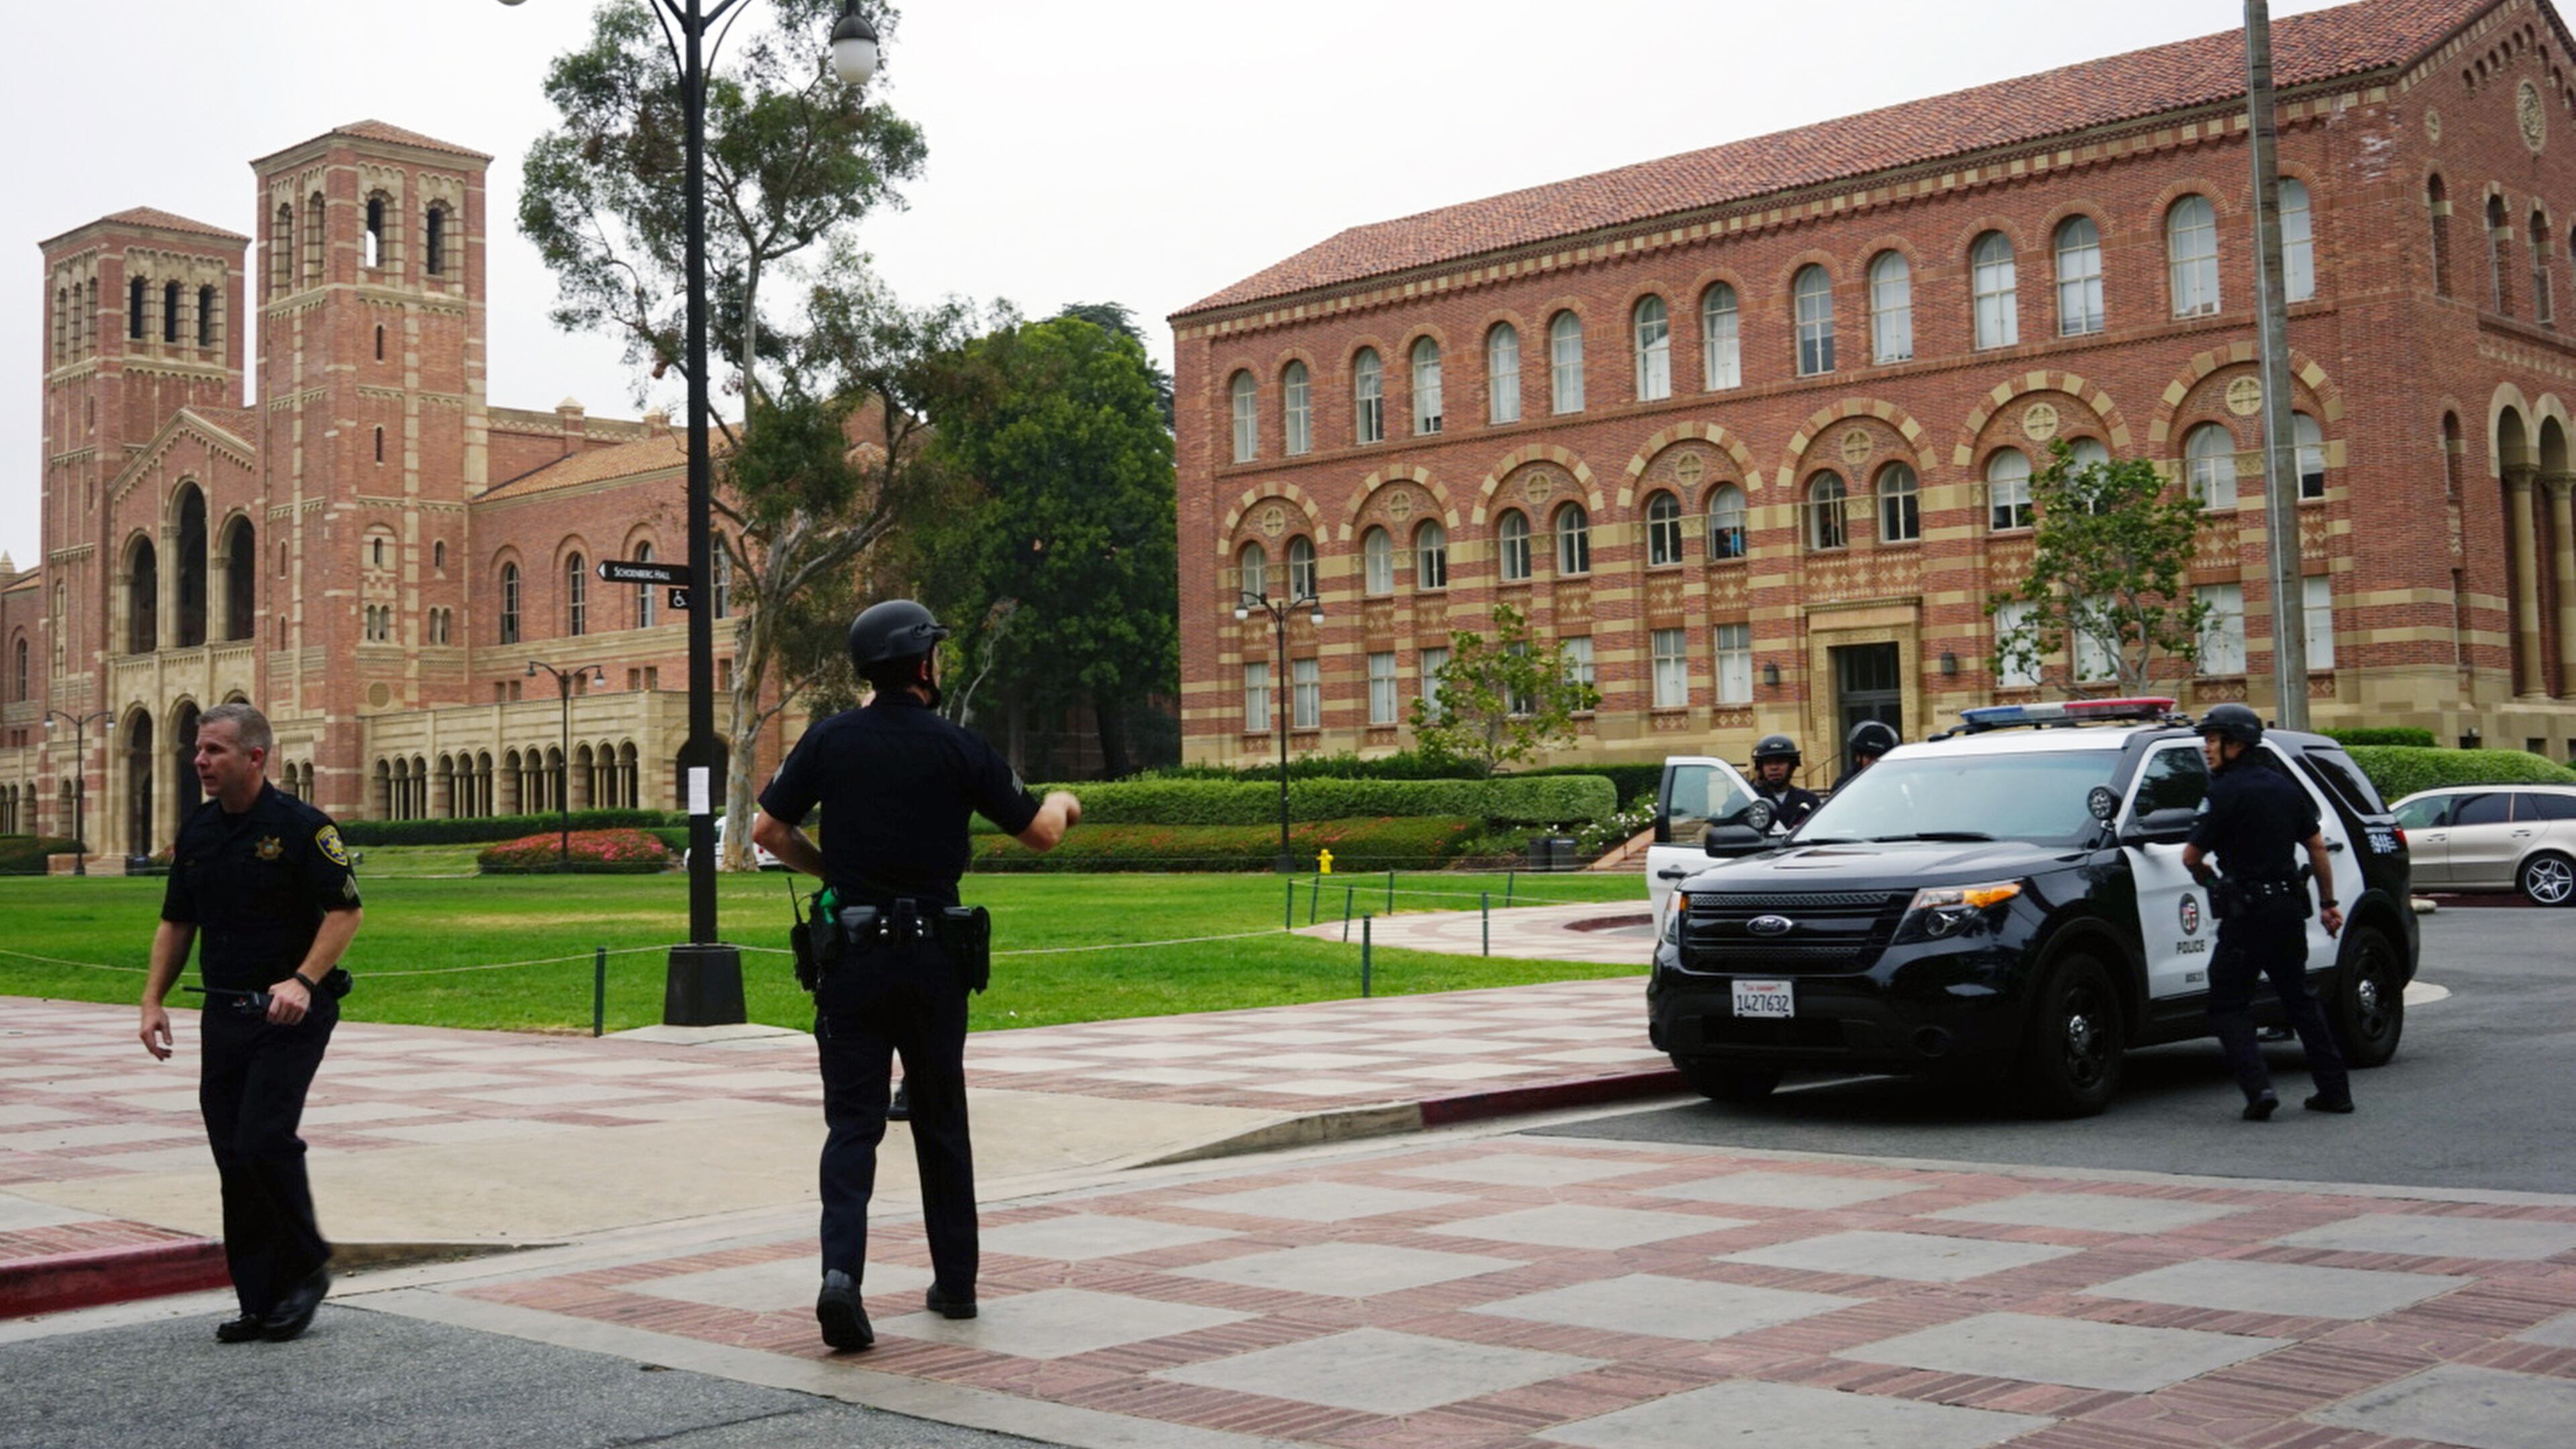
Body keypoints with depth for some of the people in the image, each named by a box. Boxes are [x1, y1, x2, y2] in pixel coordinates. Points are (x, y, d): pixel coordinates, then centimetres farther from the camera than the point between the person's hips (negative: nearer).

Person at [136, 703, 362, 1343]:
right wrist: (153, 999, 7)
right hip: (224, 1013, 7)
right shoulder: (197, 832, 10)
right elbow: (177, 922, 17)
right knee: (234, 1158, 5)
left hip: (290, 1013, -7)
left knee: (264, 1140, -16)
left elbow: (346, 911, -13)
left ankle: (308, 1267, 6)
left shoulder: (301, 827, -10)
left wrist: (303, 980, -24)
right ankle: (261, 1301, 13)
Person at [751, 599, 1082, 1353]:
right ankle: (955, 1282, 23)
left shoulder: (831, 738, 0)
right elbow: (1041, 833, 0)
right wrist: (1061, 802, 23)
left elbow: (768, 828, 2)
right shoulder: (957, 748, -5)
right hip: (933, 956, 0)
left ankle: (841, 1270, -19)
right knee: (941, 1121, 14)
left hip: (850, 955, 1)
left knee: (853, 1122, 1)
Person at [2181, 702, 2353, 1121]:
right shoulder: (2284, 785, 11)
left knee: (2229, 1004, 0)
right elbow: (2317, 847, 15)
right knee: (2299, 998, 17)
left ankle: (2258, 1087, -14)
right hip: (2289, 907, 8)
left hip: (2248, 912, -8)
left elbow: (2191, 857, -11)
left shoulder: (2228, 791, -13)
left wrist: (2210, 882, 11)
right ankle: (2336, 1090, 18)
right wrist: (2328, 903, 20)